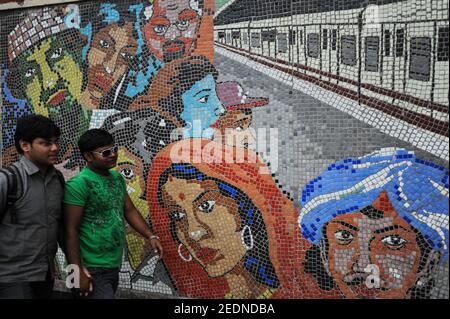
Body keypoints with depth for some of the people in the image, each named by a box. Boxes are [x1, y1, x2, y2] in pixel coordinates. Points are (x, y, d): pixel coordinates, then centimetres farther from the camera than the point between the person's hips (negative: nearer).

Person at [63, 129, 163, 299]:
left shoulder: (117, 178, 7)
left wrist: (150, 236, 1)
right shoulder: (79, 184, -17)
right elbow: (71, 231, -18)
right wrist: (78, 271, -20)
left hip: (114, 265, 8)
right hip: (93, 269, -8)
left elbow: (129, 210, 14)